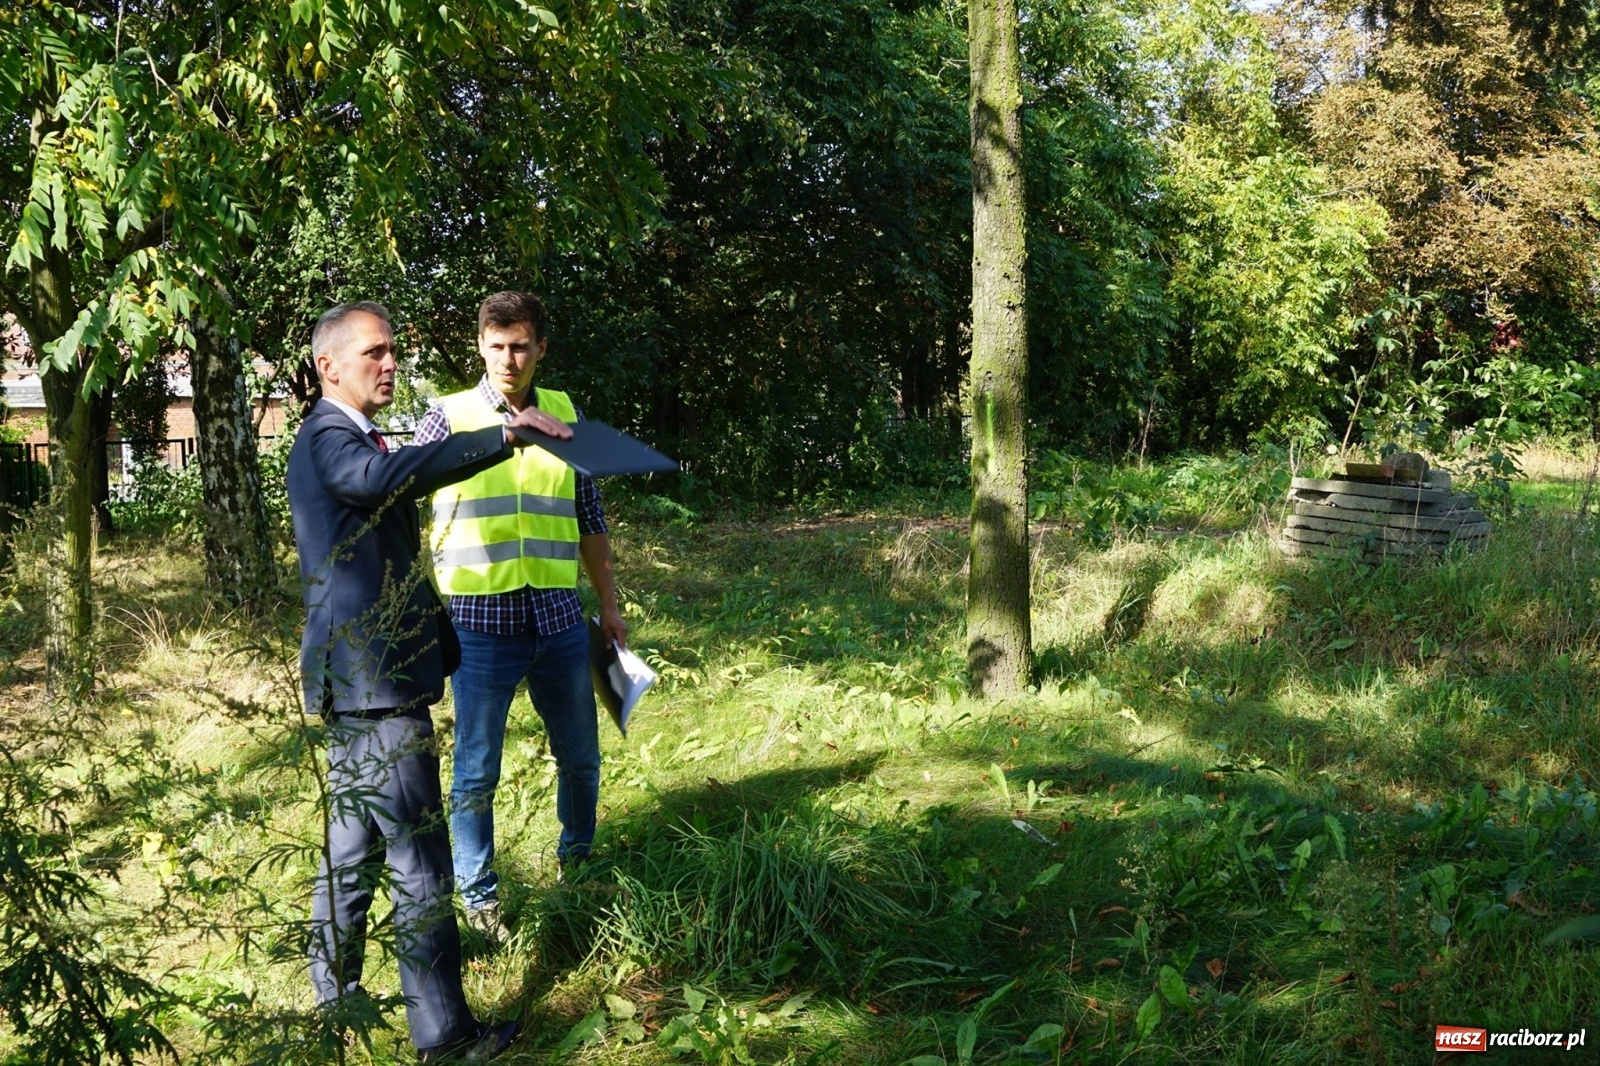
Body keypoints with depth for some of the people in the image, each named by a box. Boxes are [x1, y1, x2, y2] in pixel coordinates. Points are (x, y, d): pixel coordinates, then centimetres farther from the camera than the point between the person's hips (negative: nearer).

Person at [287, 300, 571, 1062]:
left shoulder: (348, 438, 20)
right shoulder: (327, 439, -15)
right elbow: (392, 475, -38)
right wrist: (504, 436, -45)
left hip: (356, 681, 11)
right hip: (375, 684, -11)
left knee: (353, 847, 19)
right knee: (420, 862, -6)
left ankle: (334, 998, 31)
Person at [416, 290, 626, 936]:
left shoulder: (565, 414, 6)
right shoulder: (449, 416, -3)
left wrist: (610, 605, 16)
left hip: (559, 616, 4)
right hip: (481, 621, -3)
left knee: (580, 756, 16)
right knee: (476, 773, 5)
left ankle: (577, 863, 39)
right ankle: (478, 895, 24)